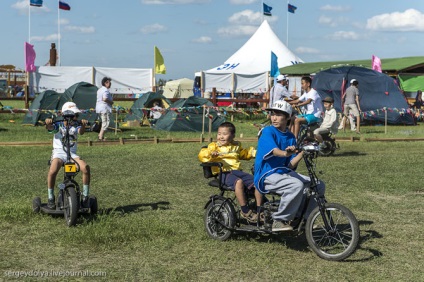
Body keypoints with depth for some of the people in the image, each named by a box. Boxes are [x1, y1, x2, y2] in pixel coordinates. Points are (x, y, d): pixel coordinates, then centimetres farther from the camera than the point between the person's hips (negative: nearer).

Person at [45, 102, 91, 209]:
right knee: (52, 171, -31)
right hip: (59, 152, -2)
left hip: (72, 153, 2)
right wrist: (48, 123, -43)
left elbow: (81, 132, -14)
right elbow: (50, 128, -19)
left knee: (86, 168, -25)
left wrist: (83, 125, -37)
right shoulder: (58, 125, 2)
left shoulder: (75, 126, 7)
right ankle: (51, 198, -10)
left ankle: (85, 196, -8)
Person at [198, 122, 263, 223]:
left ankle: (259, 210, -4)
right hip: (224, 173, -6)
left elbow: (244, 153, 43)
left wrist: (253, 152, 26)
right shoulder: (214, 146, 8)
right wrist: (210, 154, -25)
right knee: (239, 182, -37)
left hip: (237, 171, 6)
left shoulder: (236, 146, 24)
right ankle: (245, 211, -31)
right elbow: (202, 155, -5)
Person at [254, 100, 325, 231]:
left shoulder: (290, 137, 12)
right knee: (297, 185, -34)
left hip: (285, 172, 7)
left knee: (319, 185, -6)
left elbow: (291, 166, 7)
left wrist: (302, 153, -7)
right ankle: (279, 221, -21)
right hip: (267, 175, -7)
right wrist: (285, 153, -46)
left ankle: (301, 218, 5)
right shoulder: (268, 131, -5)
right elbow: (274, 150, -26)